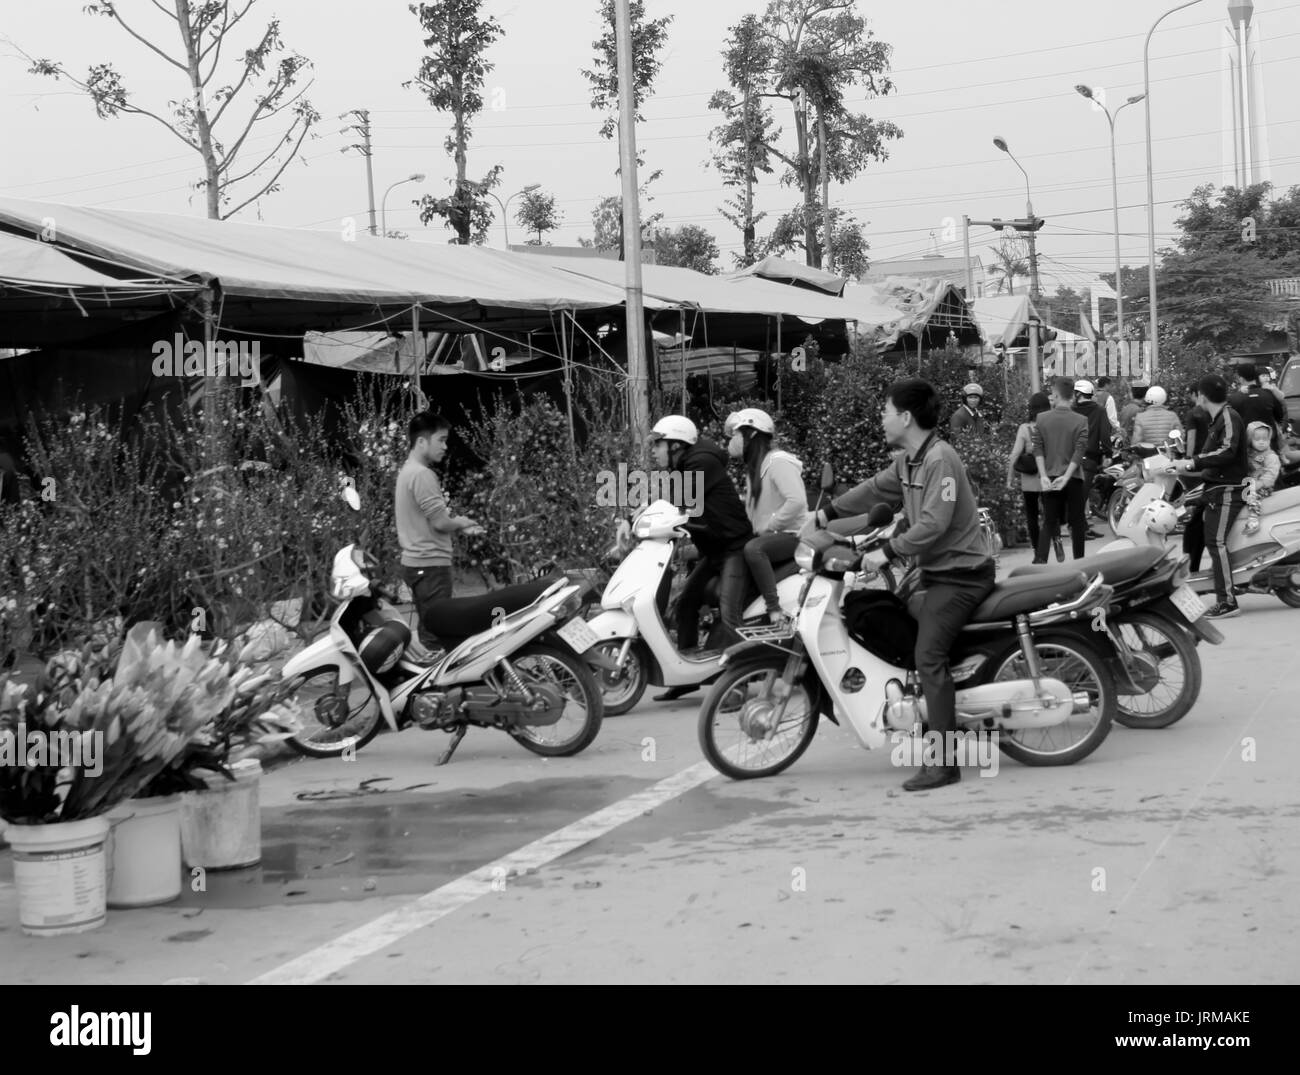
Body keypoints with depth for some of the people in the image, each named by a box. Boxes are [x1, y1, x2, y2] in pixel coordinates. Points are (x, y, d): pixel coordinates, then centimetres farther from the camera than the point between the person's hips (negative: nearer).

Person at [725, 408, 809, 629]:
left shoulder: (778, 461, -12)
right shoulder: (754, 468, 19)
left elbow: (796, 501, -26)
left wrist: (767, 527, -21)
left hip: (793, 536, -10)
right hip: (770, 537, 10)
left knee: (753, 549, -39)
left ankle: (775, 611, -40)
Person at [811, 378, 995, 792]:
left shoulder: (940, 459, -19)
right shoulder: (907, 460, 11)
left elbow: (933, 524, -26)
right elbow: (875, 490, 23)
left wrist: (887, 551, -23)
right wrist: (825, 514, 23)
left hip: (960, 574, -11)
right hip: (936, 571, 11)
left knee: (929, 656, -18)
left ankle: (944, 761, -18)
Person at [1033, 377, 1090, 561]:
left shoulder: (1041, 418, -2)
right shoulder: (1081, 420, -5)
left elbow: (1038, 449, -6)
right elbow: (1079, 452, -12)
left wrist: (1044, 475, -8)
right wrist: (1066, 476, -14)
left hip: (1049, 478, 1)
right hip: (1073, 478, -1)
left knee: (1048, 522, 7)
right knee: (1077, 522, 10)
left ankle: (1040, 561, -6)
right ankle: (1079, 562, 15)